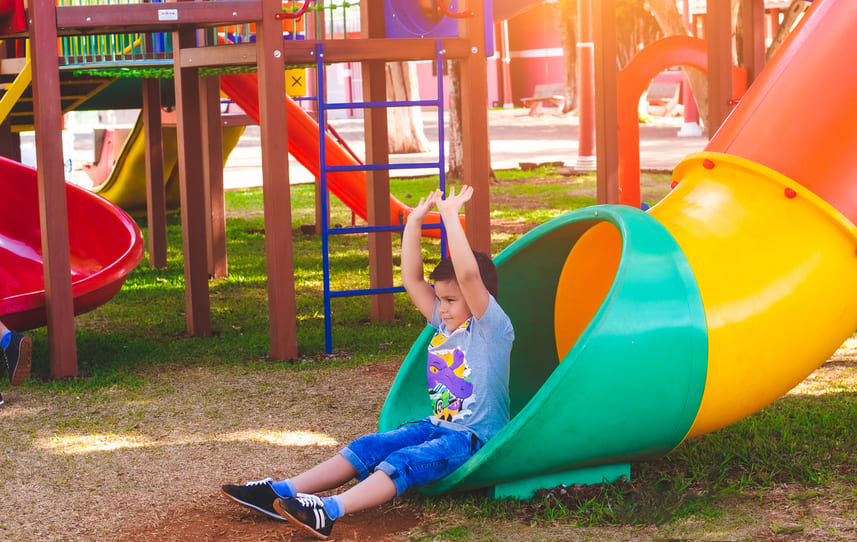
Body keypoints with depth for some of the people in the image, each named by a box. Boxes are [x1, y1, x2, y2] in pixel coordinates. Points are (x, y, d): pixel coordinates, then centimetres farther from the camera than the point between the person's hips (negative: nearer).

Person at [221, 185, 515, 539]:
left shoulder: (493, 329, -11)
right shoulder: (444, 323, 12)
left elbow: (468, 275, -26)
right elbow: (411, 278, 10)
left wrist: (450, 216, -27)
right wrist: (415, 221, 2)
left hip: (475, 438, -8)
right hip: (436, 426, 8)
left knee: (403, 462, -31)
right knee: (368, 447, -10)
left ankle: (329, 511, -51)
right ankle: (281, 492, -18)